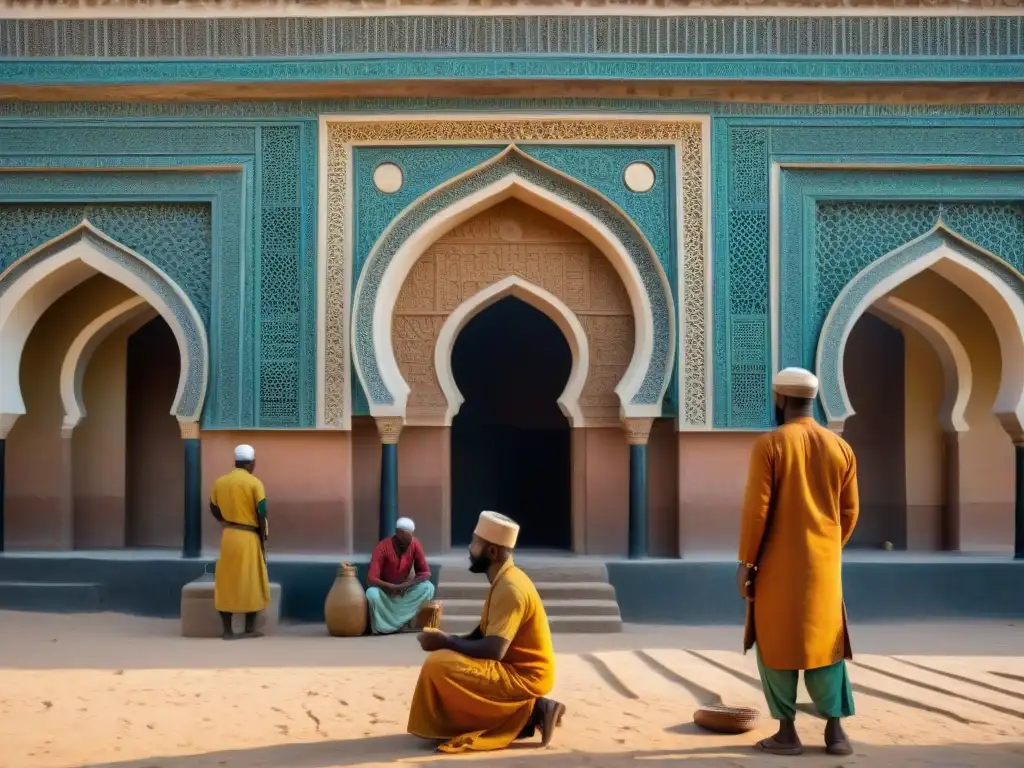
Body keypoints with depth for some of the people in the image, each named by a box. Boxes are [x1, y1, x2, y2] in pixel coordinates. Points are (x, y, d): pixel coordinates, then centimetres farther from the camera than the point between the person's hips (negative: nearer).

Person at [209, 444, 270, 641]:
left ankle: (228, 630, 7)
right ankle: (250, 629, 9)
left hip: (227, 537, 4)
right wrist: (263, 538, -2)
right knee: (251, 583, 6)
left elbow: (214, 510, 10)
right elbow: (261, 514, -11)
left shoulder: (219, 482, 6)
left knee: (226, 583, 7)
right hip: (249, 537, -4)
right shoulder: (254, 483, -9)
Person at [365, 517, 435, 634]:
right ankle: (381, 627, -14)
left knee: (428, 588, -24)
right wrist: (393, 587, -38)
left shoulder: (414, 544, -14)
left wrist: (406, 585, -28)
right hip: (385, 590, -4)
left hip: (405, 589, 4)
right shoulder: (383, 547, -23)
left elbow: (426, 573, -12)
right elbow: (371, 579, -27)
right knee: (372, 593, -37)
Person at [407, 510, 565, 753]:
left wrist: (445, 641, -16)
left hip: (524, 676, -10)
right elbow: (482, 634, 15)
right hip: (516, 669, 10)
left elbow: (493, 650, -27)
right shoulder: (503, 581, 10)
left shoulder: (510, 588, -21)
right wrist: (448, 641, -3)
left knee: (439, 665, -20)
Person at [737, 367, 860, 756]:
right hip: (824, 564, 4)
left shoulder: (769, 445, -11)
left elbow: (756, 508, -14)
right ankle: (835, 729, 6)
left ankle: (787, 733, 7)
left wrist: (746, 562, -8)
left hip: (778, 564, -4)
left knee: (775, 643, 7)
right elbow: (849, 511, 7)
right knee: (825, 640, 13)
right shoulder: (840, 448, 4)